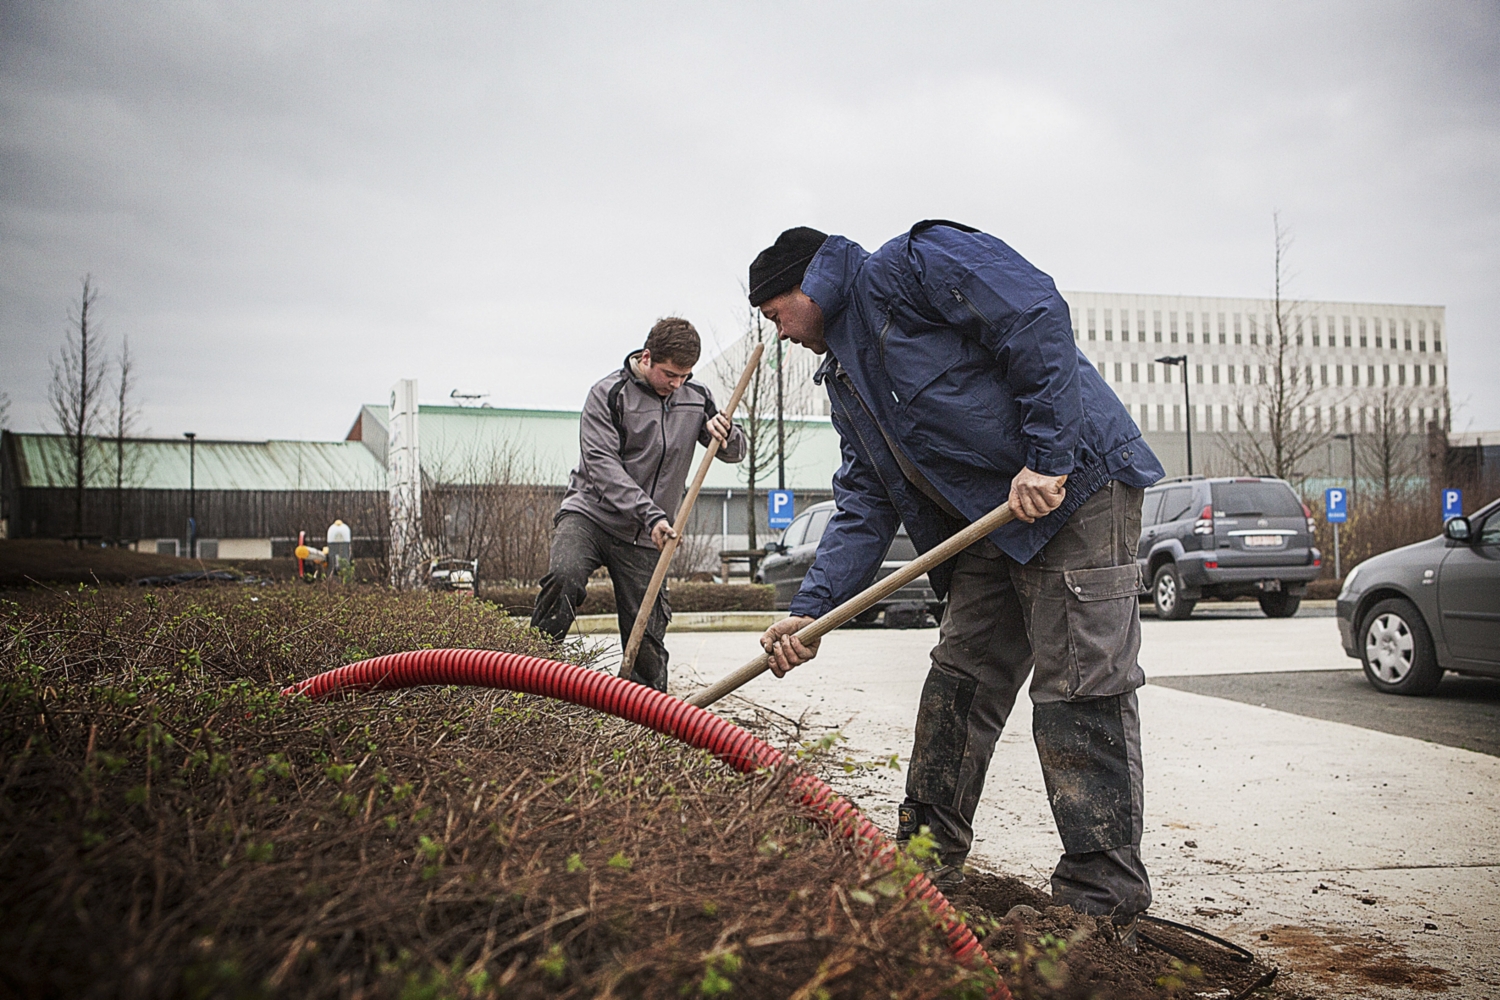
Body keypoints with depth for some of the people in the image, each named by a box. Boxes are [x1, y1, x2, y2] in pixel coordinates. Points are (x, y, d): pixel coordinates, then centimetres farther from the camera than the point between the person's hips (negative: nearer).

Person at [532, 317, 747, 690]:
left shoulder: (696, 398, 7)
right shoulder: (609, 394, -7)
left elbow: (736, 451, 14)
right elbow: (602, 464, -16)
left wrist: (725, 434, -12)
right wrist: (650, 514, -26)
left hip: (644, 537, 3)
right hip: (590, 514, -3)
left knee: (646, 633, 0)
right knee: (564, 577, -31)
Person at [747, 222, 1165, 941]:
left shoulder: (909, 264, -6)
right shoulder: (845, 382, 21)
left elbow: (1036, 318, -17)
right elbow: (865, 507, 17)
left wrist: (1045, 458, -21)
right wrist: (811, 609, 6)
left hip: (1077, 485, -9)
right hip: (991, 526, 10)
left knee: (1079, 695, -9)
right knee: (958, 686, 11)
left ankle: (1102, 904, -2)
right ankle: (924, 865, 24)